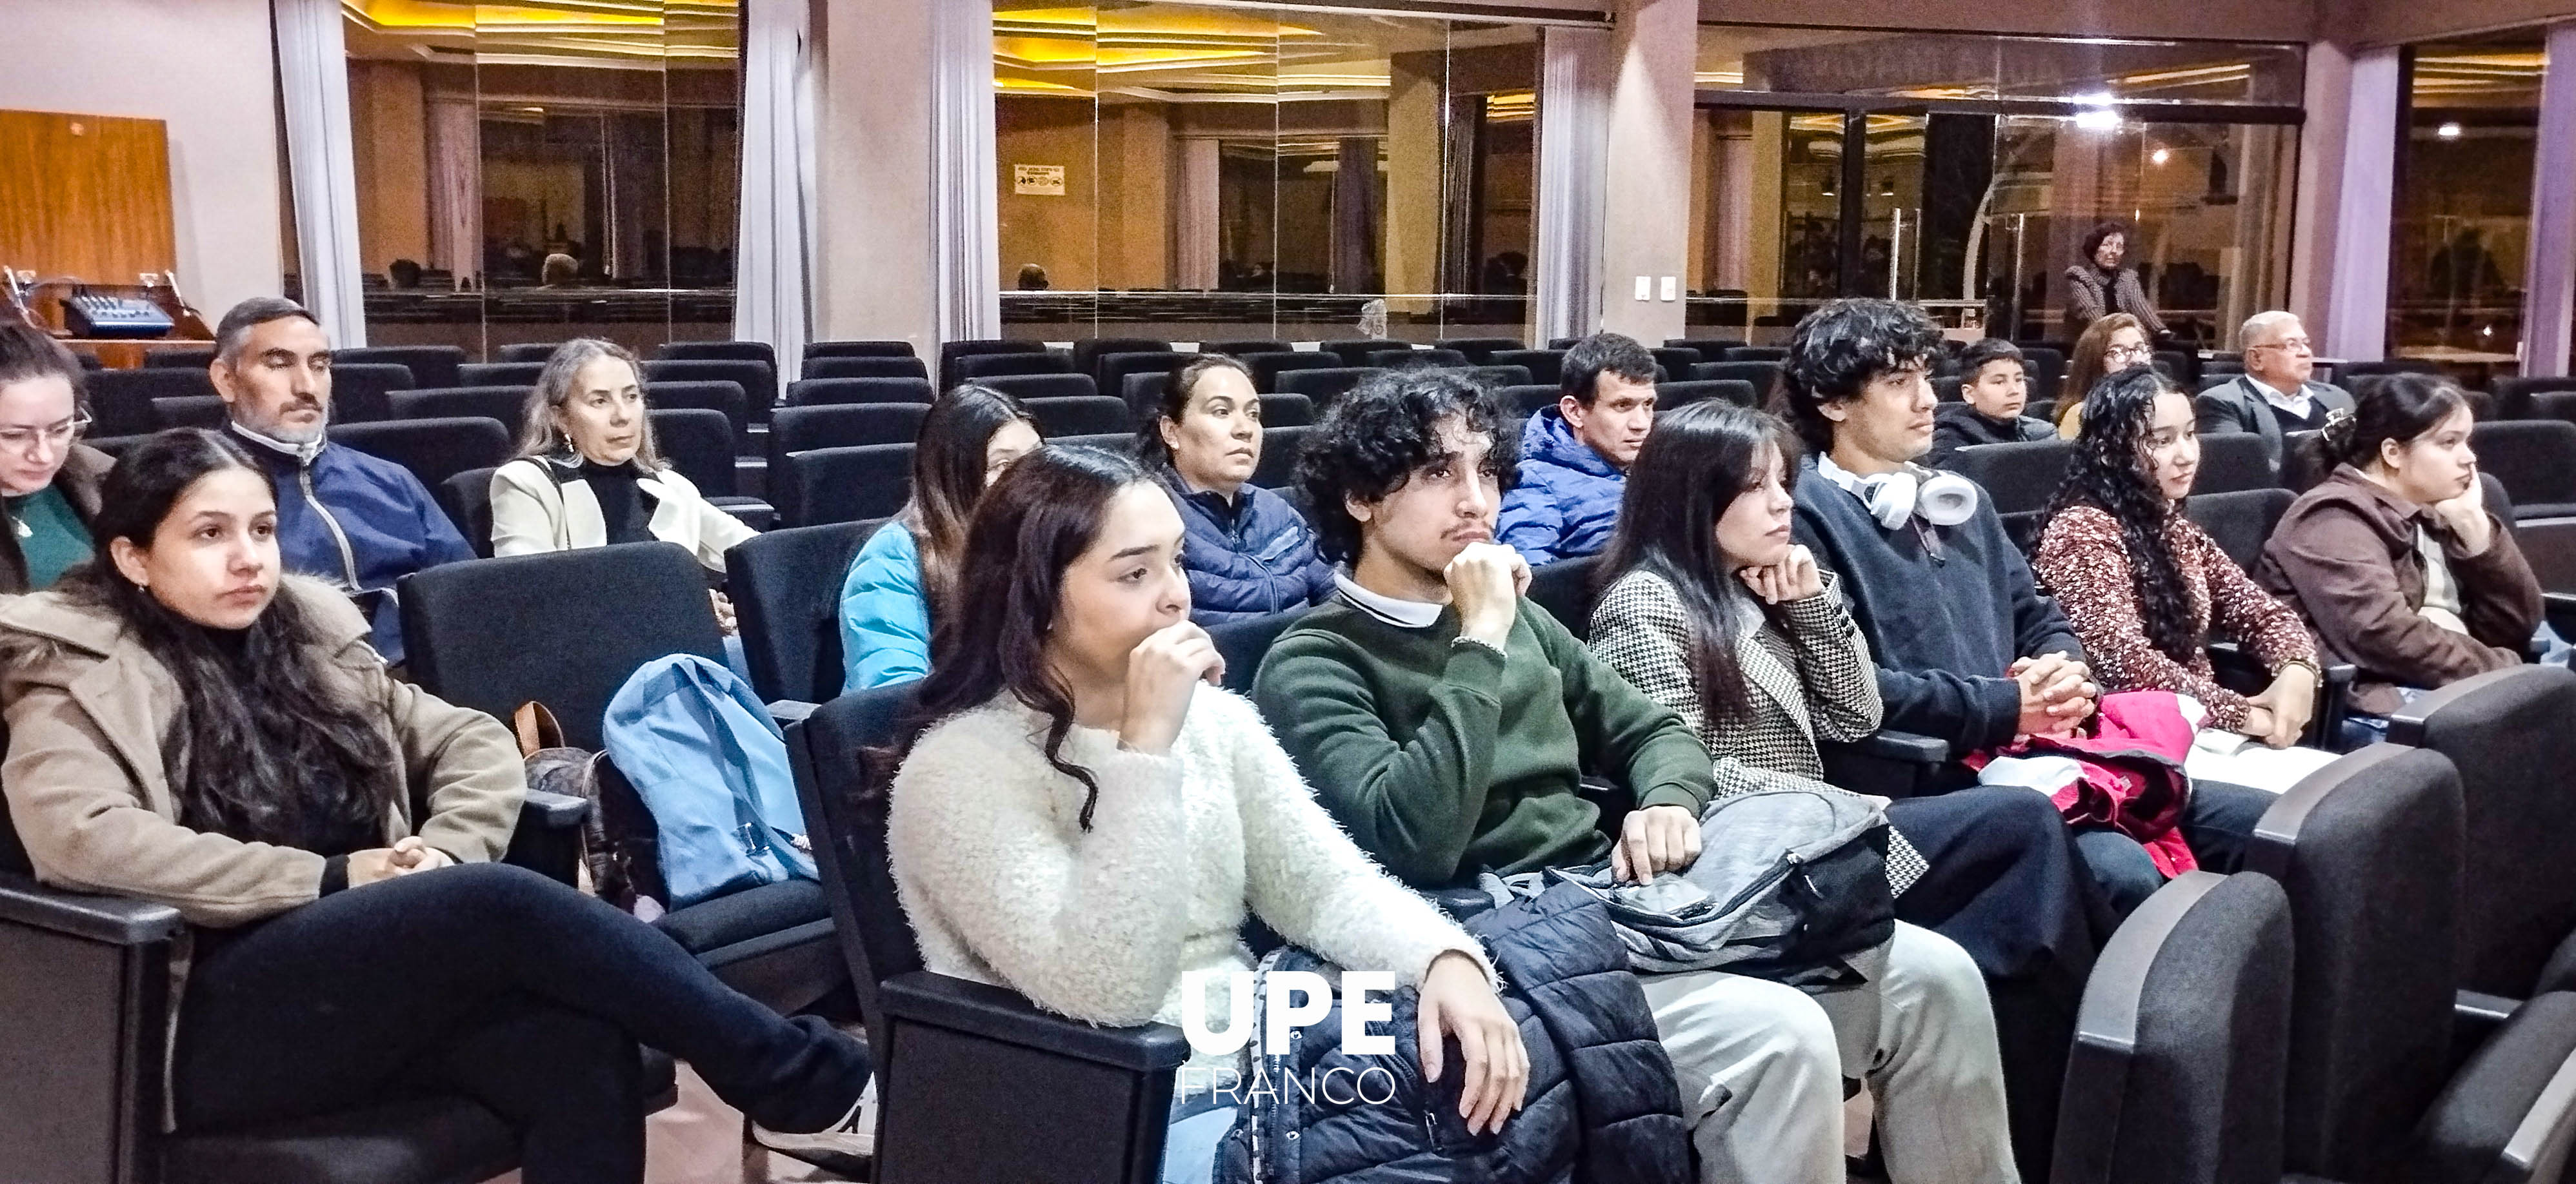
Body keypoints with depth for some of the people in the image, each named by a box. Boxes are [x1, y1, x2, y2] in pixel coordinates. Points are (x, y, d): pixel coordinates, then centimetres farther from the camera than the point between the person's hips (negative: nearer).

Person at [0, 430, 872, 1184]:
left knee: (582, 1050, -27)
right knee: (503, 904, -29)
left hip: (378, 976, 5)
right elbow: (77, 838, -15)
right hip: (218, 1019, -5)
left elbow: (476, 742, 17)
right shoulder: (82, 677, 4)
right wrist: (330, 879, -15)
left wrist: (445, 850, -6)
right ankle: (809, 1076, -19)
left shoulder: (310, 641, 20)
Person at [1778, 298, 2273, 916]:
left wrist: (2067, 672, -1)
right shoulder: (1807, 516, -10)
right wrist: (2007, 705, -14)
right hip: (1928, 783, -9)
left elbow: (2040, 620, 24)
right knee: (2122, 873, -31)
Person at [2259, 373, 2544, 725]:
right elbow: (2385, 639, -21)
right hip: (2374, 705, -8)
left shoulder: (2430, 517, 20)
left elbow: (2516, 625, 13)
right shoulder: (2335, 520, -6)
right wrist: (2505, 673, -13)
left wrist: (2473, 524, 4)